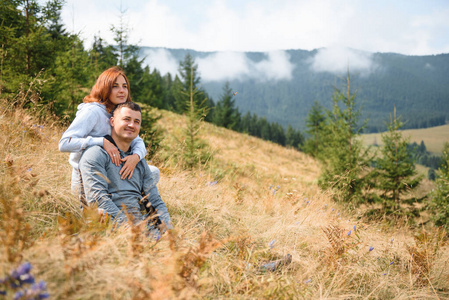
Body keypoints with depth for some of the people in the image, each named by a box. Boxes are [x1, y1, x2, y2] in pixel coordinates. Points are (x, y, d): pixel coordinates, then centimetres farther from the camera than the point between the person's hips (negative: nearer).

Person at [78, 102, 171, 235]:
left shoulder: (140, 163, 25)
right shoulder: (96, 154, 2)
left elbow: (156, 201, 20)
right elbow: (97, 199, -10)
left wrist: (168, 230, 0)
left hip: (144, 221, 6)